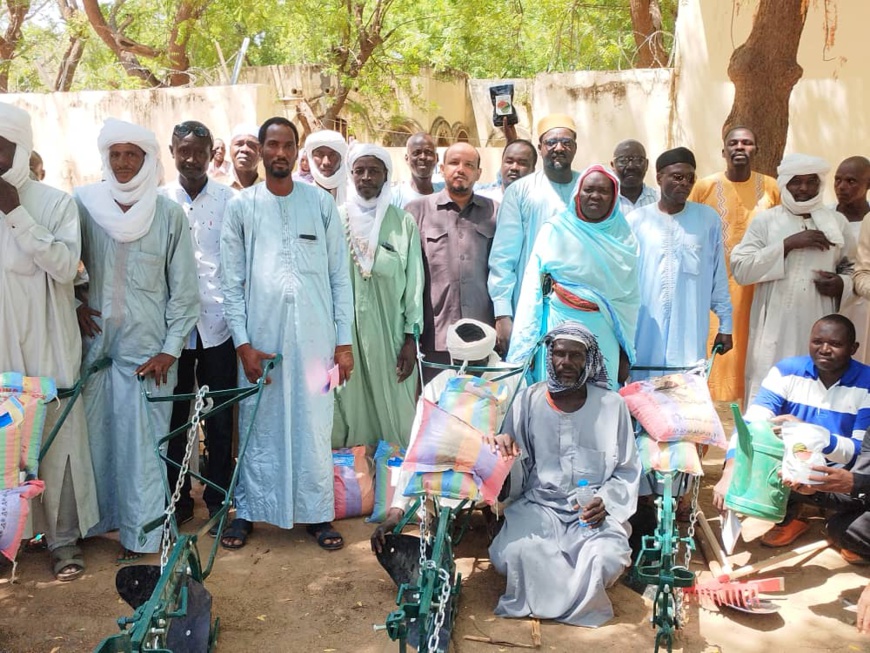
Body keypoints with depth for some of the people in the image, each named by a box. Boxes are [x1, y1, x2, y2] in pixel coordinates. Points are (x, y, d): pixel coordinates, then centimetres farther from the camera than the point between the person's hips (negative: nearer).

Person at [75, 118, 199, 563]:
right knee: (93, 435, 9)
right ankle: (93, 520, 28)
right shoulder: (82, 203, 2)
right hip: (94, 342, 2)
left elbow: (183, 289, -1)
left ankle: (141, 535, 12)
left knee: (142, 443, 0)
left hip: (146, 349, -2)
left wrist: (170, 350, -5)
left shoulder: (169, 214, -2)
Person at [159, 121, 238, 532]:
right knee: (173, 415, 8)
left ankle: (219, 501, 20)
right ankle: (176, 500, 23)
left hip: (217, 324, -1)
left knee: (219, 418, 6)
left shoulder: (229, 200, 4)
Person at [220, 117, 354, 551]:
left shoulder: (321, 203, 7)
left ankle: (316, 513, 17)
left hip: (314, 336, 1)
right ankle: (247, 511, 21)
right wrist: (243, 343, -4)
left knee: (314, 425, 4)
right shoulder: (241, 206, 6)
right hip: (260, 339, 0)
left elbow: (340, 275, 6)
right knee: (258, 426, 6)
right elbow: (231, 283, 4)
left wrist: (344, 341, 1)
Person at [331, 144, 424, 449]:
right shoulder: (336, 218, 4)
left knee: (394, 409, 2)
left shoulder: (403, 222, 2)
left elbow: (414, 282, 2)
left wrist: (411, 338, -3)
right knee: (350, 407, 3)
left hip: (390, 330, 0)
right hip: (346, 329, 1)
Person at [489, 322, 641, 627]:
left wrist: (605, 502, -13)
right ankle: (579, 594, 0)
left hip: (594, 509, 0)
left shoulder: (612, 405, 0)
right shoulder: (527, 401, 0)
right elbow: (514, 471, 2)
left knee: (607, 559, -30)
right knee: (511, 555, -28)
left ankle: (547, 598, 1)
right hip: (538, 504, 0)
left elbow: (627, 471, 6)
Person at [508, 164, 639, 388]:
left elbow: (631, 297, 9)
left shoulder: (624, 238, 5)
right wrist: (526, 346, -8)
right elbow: (533, 288, -5)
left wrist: (625, 349, 7)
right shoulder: (555, 230, -4)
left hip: (605, 336, 3)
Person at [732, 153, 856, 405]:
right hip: (774, 329, -2)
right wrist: (787, 244, -14)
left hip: (819, 330, 2)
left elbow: (854, 268, 20)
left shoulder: (837, 222, 10)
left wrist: (842, 283, -3)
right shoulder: (765, 220, 3)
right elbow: (740, 269, -7)